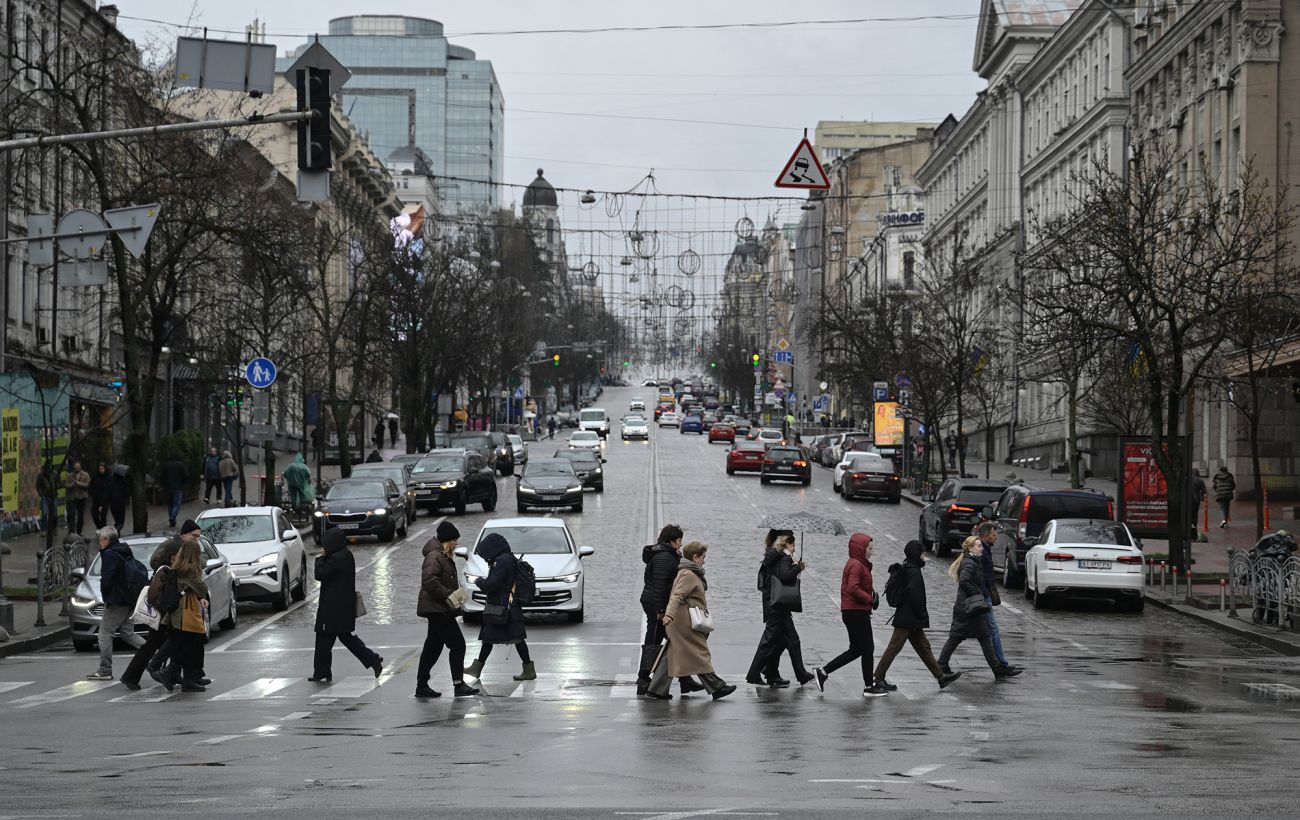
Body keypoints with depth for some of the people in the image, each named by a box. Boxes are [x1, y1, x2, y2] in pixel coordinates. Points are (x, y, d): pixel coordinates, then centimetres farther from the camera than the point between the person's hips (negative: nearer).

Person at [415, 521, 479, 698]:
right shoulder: (434, 556, -15)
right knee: (457, 644, -11)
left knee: (433, 647, 12)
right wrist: (448, 595, -23)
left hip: (438, 610, 11)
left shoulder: (444, 556, 18)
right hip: (438, 609, -11)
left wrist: (455, 594, 11)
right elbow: (429, 580, -26)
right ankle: (459, 685, -11)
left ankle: (422, 686, 16)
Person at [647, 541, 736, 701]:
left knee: (671, 656, 9)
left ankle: (657, 689, 8)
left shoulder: (687, 573, 20)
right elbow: (677, 596, -25)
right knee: (700, 653, -6)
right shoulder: (688, 574, -13)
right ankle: (716, 687, -2)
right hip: (686, 622, -10)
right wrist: (670, 614, -36)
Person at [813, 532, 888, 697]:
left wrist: (872, 594, 6)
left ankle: (823, 672, 15)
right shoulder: (856, 565, -15)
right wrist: (870, 599, -18)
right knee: (867, 648, -2)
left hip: (855, 613, 10)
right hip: (857, 613, -10)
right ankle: (869, 687, 5)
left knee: (856, 650, 15)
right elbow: (853, 588, -26)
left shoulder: (858, 564, 17)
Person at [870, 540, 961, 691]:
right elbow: (915, 597, -23)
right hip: (909, 620, -10)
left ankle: (941, 677, 17)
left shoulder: (904, 570, 12)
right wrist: (922, 616, -15)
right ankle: (879, 677, 2)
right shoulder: (914, 572, -17)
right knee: (894, 647, -4)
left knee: (924, 647, 13)